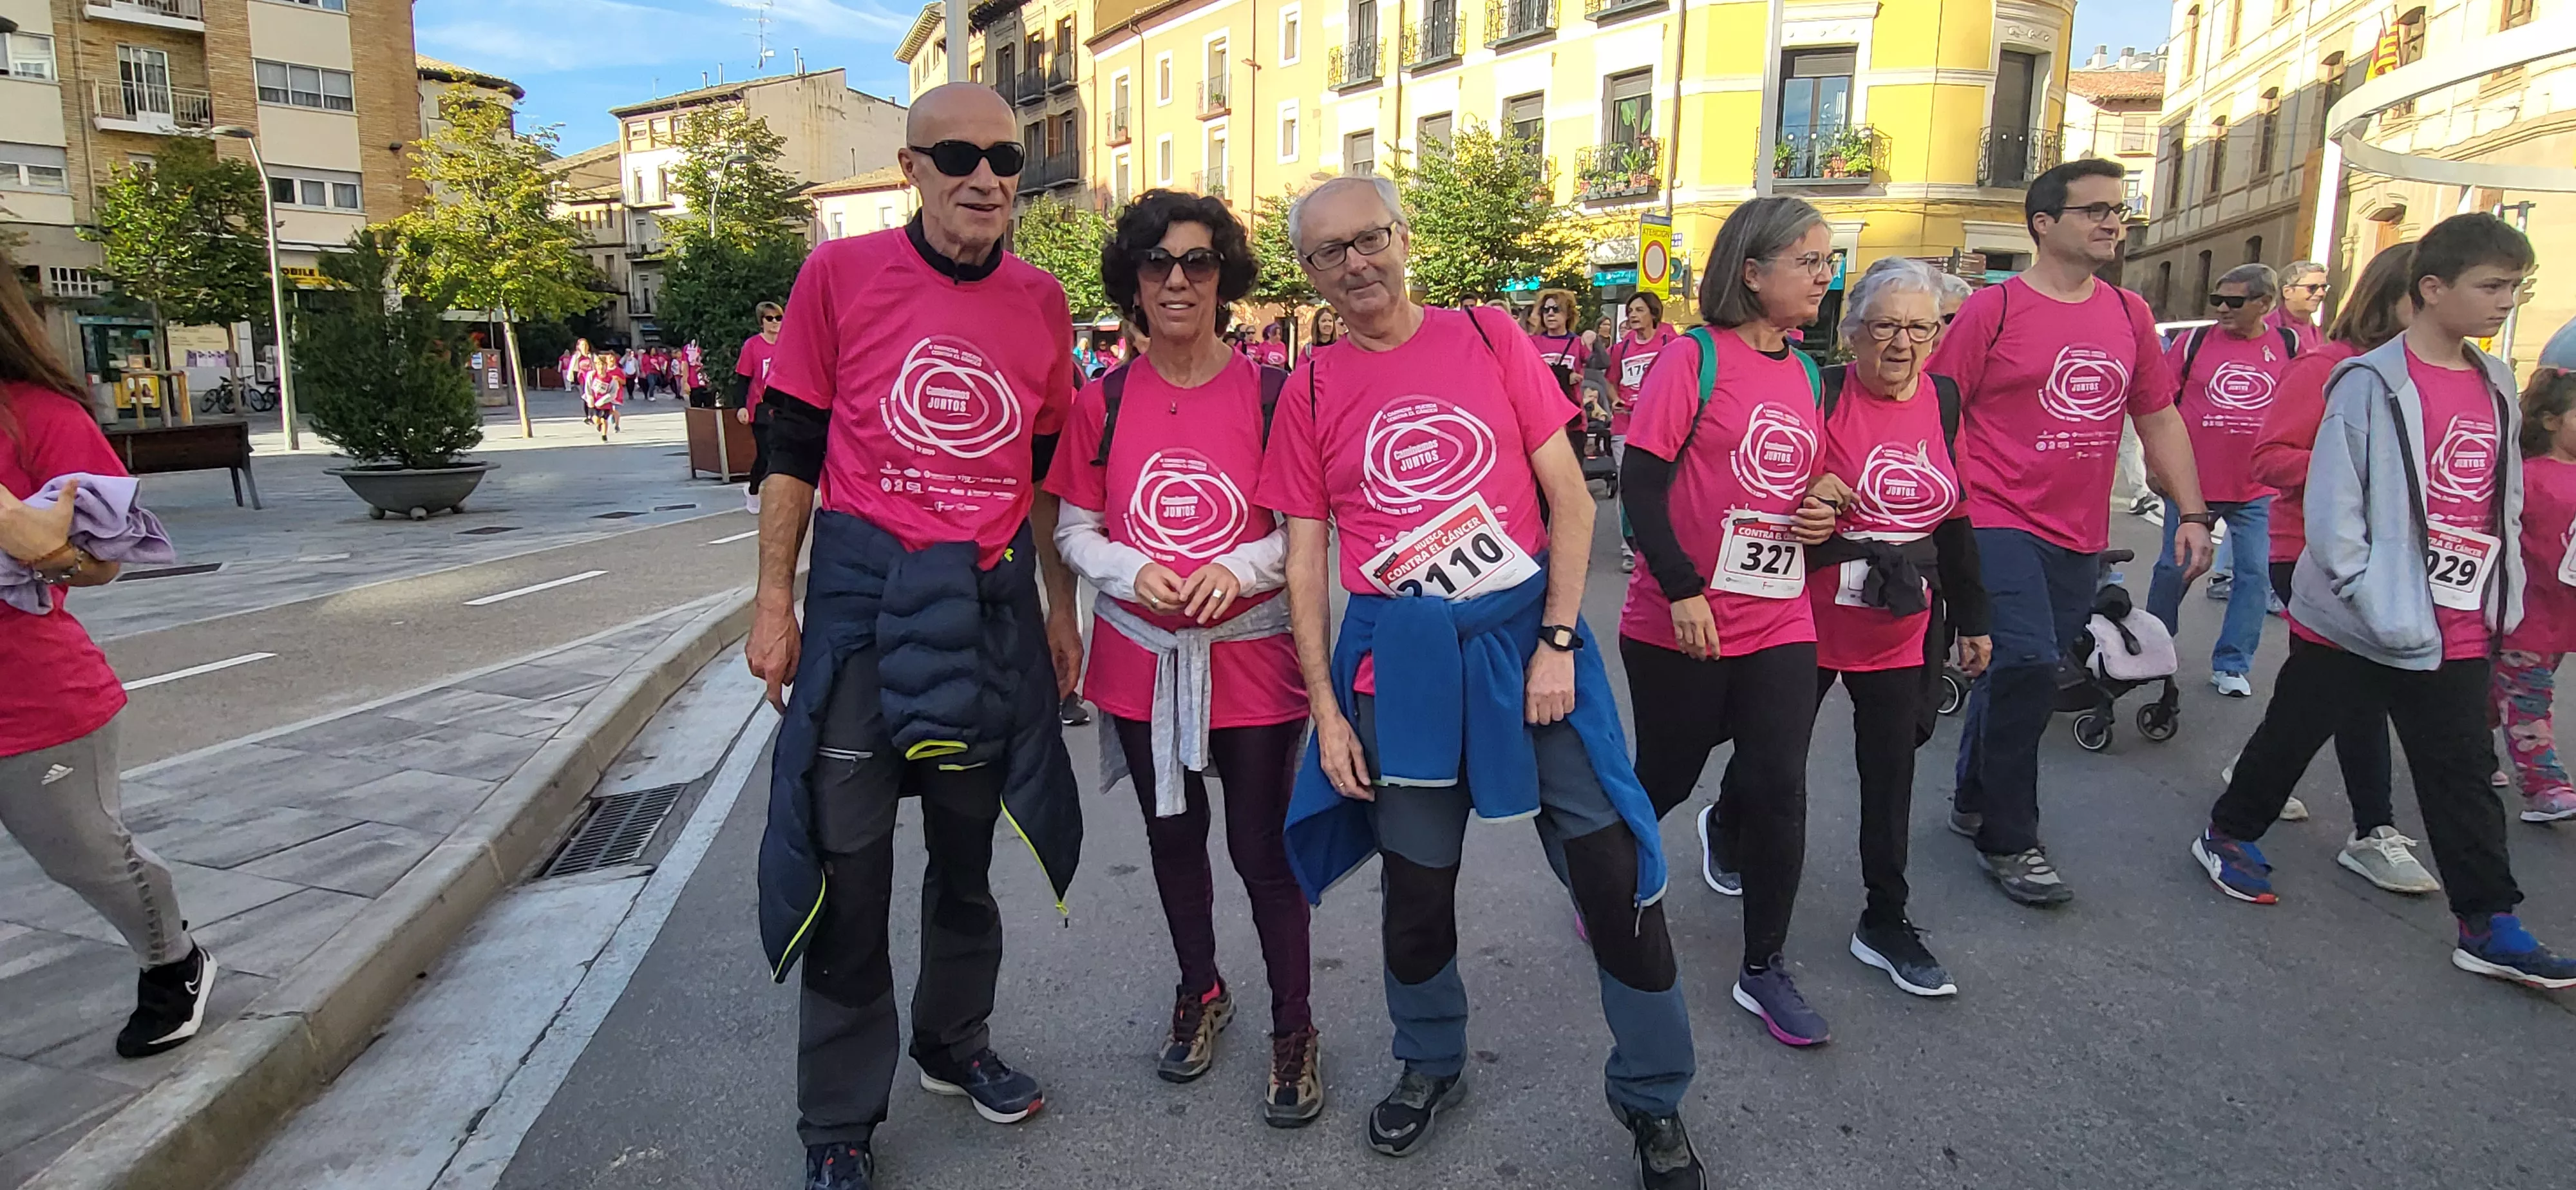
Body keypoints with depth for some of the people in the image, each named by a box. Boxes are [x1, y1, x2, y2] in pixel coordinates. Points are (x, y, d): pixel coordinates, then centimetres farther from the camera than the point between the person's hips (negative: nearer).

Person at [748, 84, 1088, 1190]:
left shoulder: (1043, 301, 4)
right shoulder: (840, 274, -5)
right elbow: (792, 448, -1)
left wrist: (1060, 604, 11)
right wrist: (774, 602, -5)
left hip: (994, 602, 3)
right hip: (864, 592, -3)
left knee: (967, 843, 16)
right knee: (849, 859, 1)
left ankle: (955, 1044, 38)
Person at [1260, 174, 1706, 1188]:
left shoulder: (1487, 336, 1)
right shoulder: (1312, 389, 3)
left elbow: (1570, 499, 0)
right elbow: (1305, 558, 5)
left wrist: (1557, 642, -9)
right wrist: (1326, 707, 1)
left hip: (1526, 632, 0)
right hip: (1400, 658, 1)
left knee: (1615, 874, 1)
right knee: (1415, 884, 11)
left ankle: (1654, 1101, 24)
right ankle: (1430, 1065, 39)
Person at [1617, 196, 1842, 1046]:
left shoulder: (1805, 373, 11)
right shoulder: (1694, 358, -10)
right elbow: (1641, 484, -14)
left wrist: (1820, 517, 1)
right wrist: (1682, 591, -19)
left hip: (1780, 621, 5)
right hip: (1681, 622, -5)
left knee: (1779, 790, 2)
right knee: (1666, 778, 9)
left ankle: (1764, 970, 19)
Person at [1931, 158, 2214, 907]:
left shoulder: (2129, 315, 11)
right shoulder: (1993, 310, -6)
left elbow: (2159, 419, 17)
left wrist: (2192, 513, 12)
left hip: (2080, 537, 6)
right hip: (1999, 526, -6)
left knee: (2017, 675, 13)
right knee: (2029, 672, -13)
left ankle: (1975, 802, 33)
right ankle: (2009, 841, 3)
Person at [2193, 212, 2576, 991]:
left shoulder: (2496, 385, 10)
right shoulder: (2372, 385, -12)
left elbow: (2504, 503, 17)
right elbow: (2333, 510, -16)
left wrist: (2502, 597, 11)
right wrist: (2383, 610, -17)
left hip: (2461, 629, 6)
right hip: (2355, 624, -6)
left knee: (2463, 774, 10)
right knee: (2293, 735, 10)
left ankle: (2487, 925, 18)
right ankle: (2227, 836, 30)